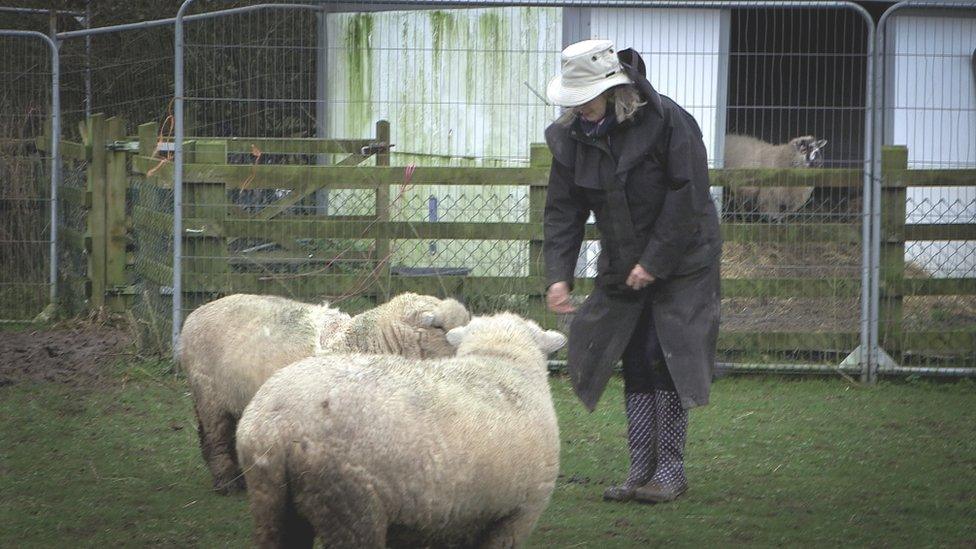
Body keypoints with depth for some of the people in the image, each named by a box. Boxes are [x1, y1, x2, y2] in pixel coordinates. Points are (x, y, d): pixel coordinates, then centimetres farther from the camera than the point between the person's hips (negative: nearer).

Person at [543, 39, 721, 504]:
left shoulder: (668, 122, -19)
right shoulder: (573, 136, -3)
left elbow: (686, 201, -18)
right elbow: (563, 210, -2)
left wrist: (654, 261, -20)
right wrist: (558, 275, -14)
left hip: (680, 261, -5)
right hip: (623, 266, 6)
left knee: (665, 358, -10)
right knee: (635, 362, 5)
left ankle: (671, 470, -4)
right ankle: (640, 471, 9)